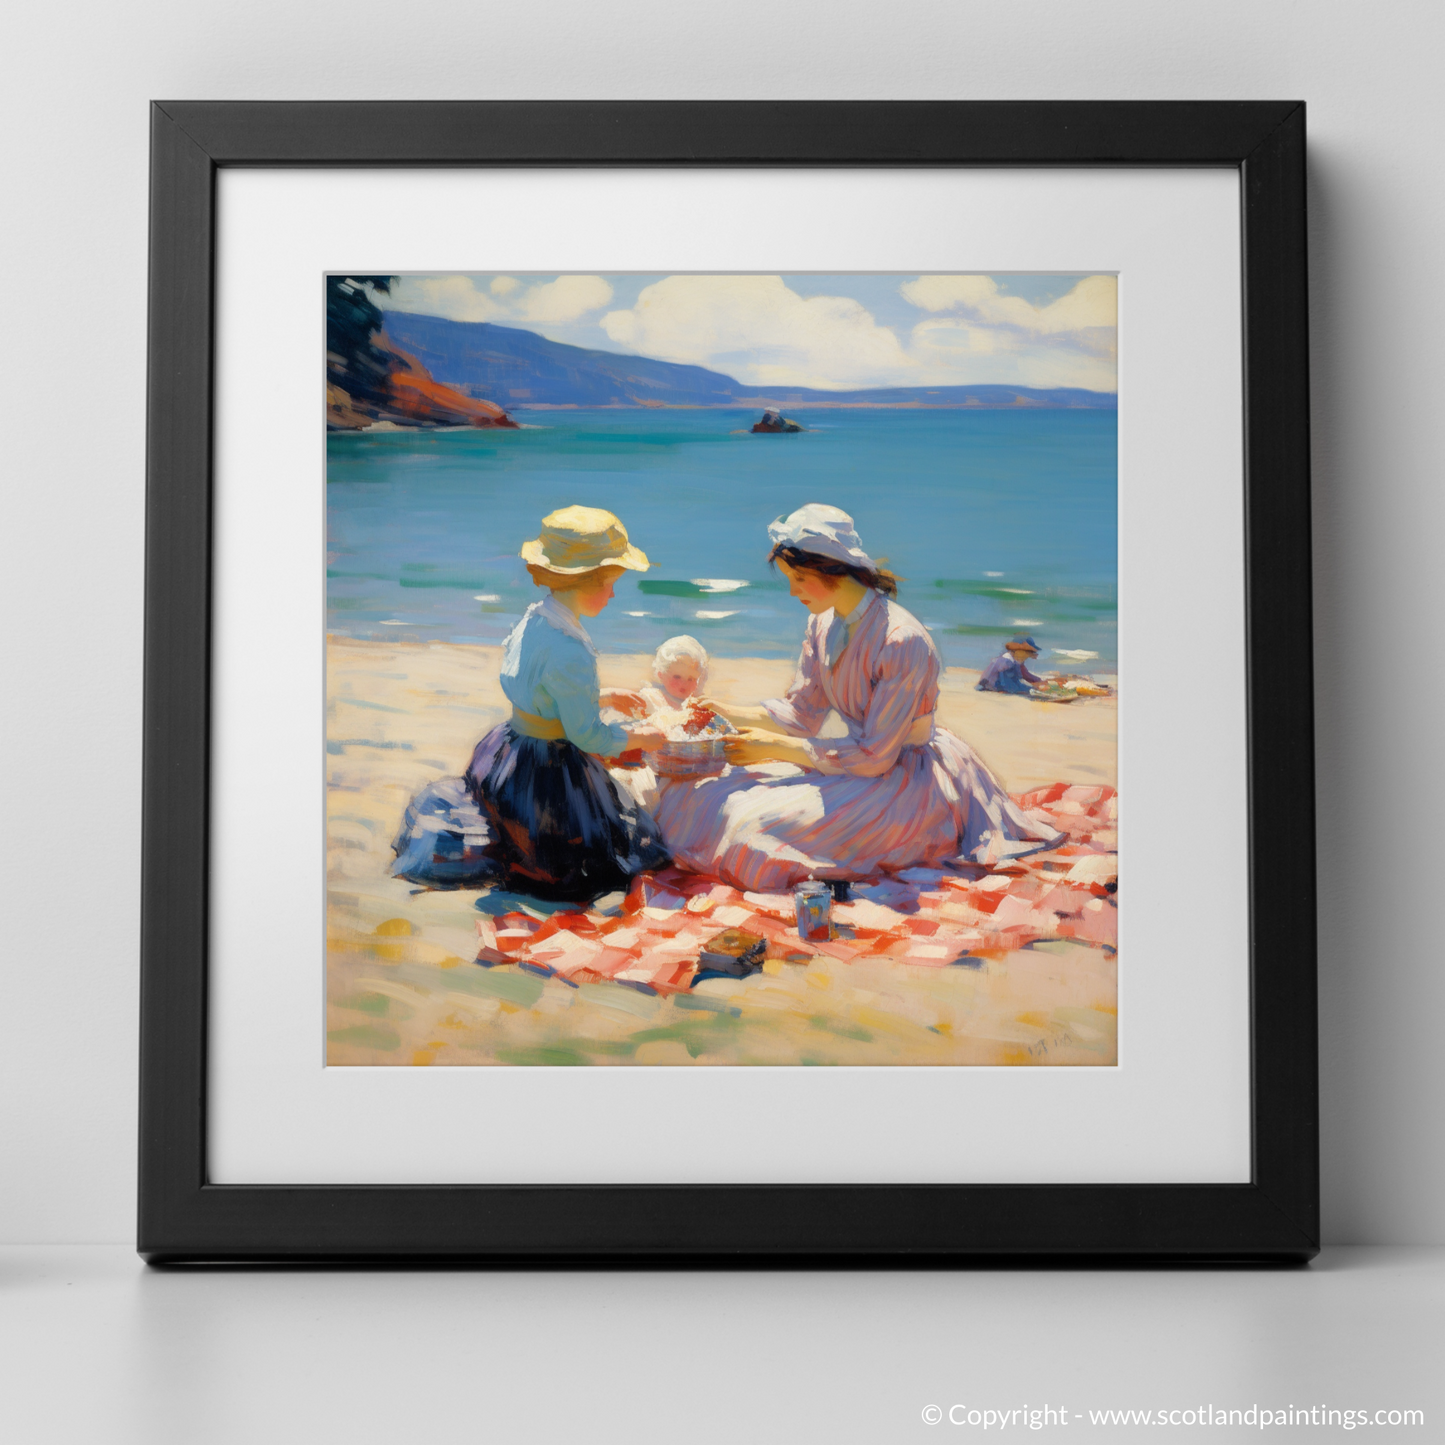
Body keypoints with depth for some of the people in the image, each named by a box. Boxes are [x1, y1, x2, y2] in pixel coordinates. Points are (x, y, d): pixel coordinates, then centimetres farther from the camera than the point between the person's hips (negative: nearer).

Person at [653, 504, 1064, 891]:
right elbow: (800, 711, 8)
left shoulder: (903, 641, -26)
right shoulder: (822, 626, 0)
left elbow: (875, 756, -24)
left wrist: (776, 747, -21)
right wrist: (729, 714, -9)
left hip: (906, 776, -7)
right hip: (862, 757, 8)